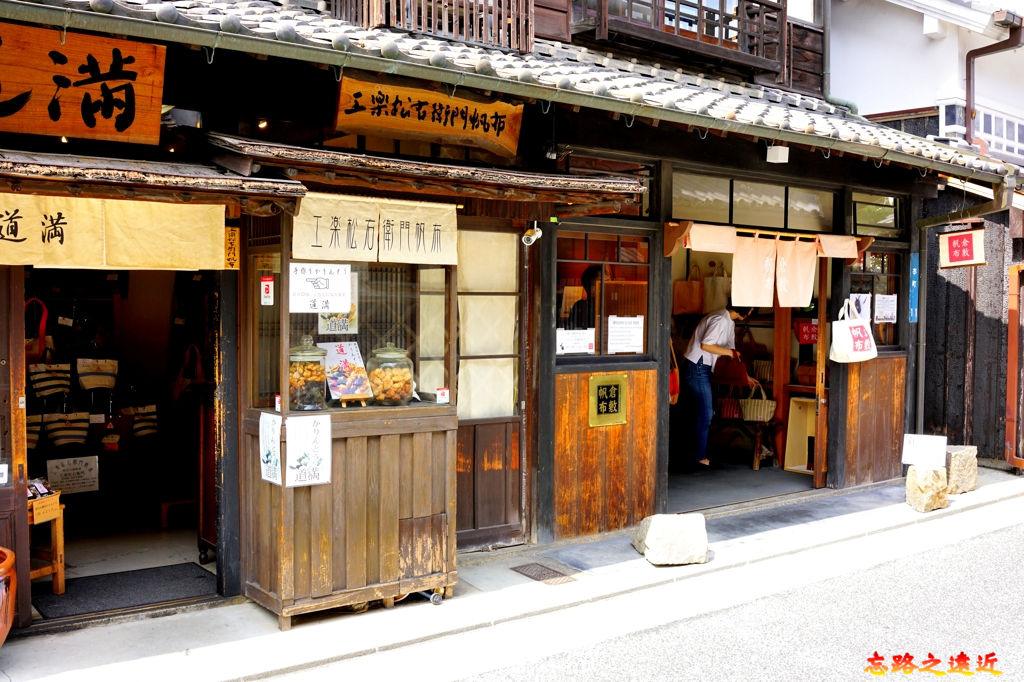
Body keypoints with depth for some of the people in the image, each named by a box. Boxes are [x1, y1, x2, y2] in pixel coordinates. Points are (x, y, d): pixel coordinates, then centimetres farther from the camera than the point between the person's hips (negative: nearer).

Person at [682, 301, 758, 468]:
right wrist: (729, 352, -16)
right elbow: (705, 345, -26)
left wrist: (746, 376, 20)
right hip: (696, 368, -10)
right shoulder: (720, 319, -17)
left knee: (700, 412, 14)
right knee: (705, 413, -5)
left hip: (702, 369, 10)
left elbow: (733, 352, 21)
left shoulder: (729, 322, 14)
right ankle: (700, 456, 3)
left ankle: (698, 452, 22)